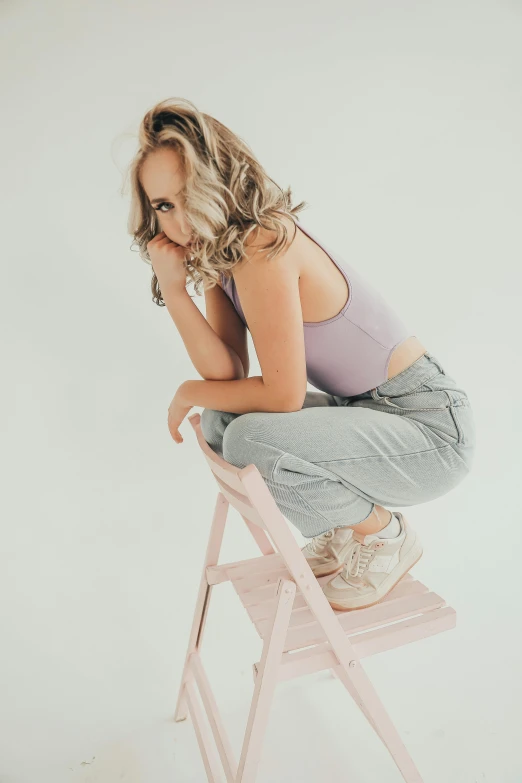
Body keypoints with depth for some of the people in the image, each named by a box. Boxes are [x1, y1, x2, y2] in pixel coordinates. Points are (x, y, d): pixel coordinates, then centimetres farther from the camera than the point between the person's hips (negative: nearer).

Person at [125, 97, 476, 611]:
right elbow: (229, 376, -3)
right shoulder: (217, 251, 6)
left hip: (428, 427, -8)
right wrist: (173, 290, -12)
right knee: (221, 422, 4)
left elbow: (283, 395, -21)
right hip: (366, 410, 9)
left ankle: (385, 535, 1)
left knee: (251, 441, -27)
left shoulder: (264, 246, -22)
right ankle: (346, 528, 17)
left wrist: (190, 392, -6)